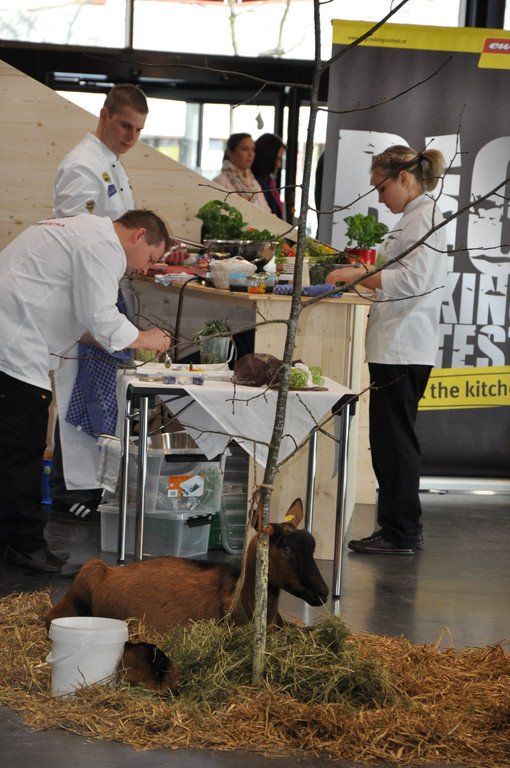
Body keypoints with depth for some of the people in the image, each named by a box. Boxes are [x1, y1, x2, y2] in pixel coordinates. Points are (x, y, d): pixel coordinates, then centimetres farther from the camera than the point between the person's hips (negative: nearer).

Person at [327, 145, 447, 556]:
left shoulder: (423, 216, -13)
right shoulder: (421, 215, 18)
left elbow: (412, 280, -22)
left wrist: (358, 275, -16)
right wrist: (366, 276, 16)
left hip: (402, 349, -10)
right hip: (402, 347, 10)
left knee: (393, 440, -5)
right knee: (395, 439, 14)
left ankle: (400, 532, 1)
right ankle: (404, 528, 21)